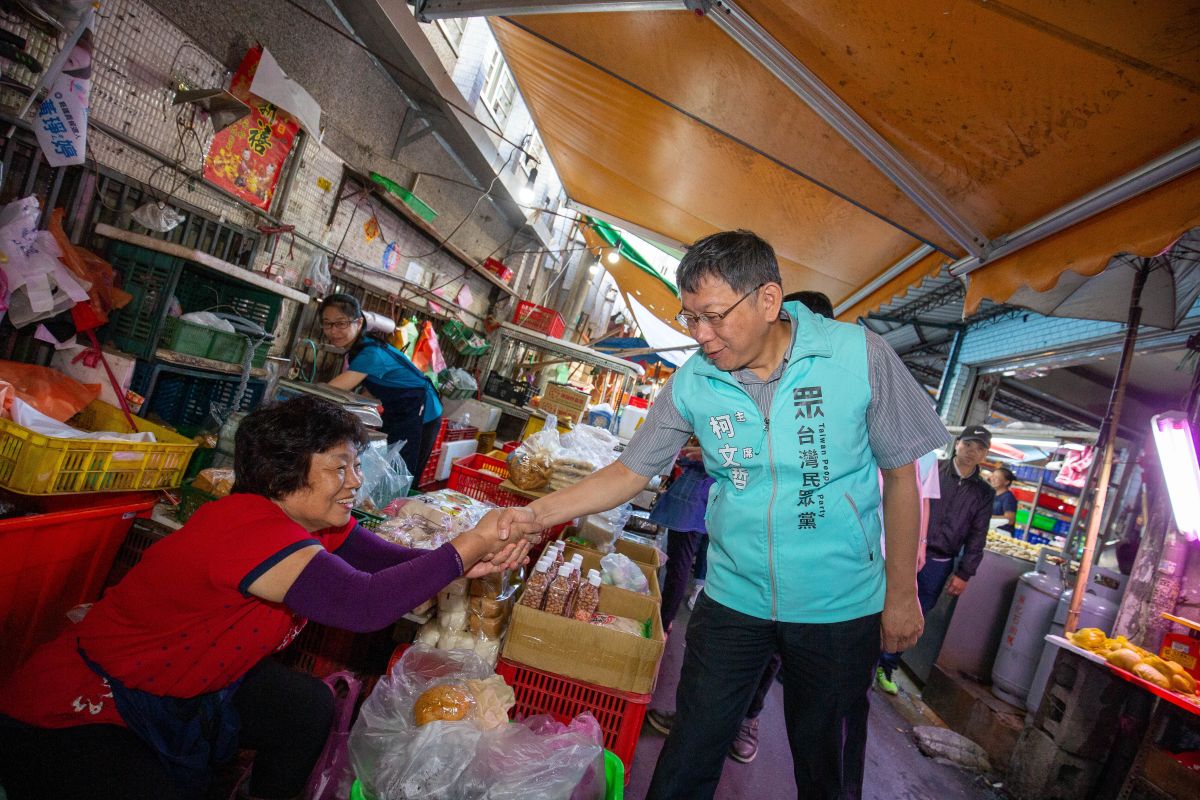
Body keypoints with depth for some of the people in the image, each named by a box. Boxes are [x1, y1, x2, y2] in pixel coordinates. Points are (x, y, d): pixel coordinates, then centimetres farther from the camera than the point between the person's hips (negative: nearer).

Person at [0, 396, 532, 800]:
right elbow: (366, 604, -45)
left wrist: (469, 562, -29)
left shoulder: (312, 520, -7)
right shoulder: (252, 526, -35)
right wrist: (463, 549, -36)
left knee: (312, 706, -5)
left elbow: (385, 560, -13)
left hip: (185, 689, 8)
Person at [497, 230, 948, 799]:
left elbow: (899, 473, -5)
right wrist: (535, 514, -15)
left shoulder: (860, 356, -15)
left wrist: (902, 594, 0)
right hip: (733, 600, 1)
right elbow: (630, 472, -4)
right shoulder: (692, 383, -11)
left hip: (840, 608, 0)